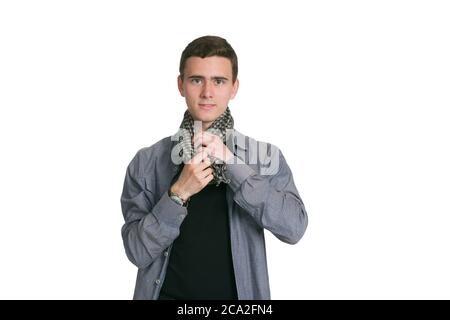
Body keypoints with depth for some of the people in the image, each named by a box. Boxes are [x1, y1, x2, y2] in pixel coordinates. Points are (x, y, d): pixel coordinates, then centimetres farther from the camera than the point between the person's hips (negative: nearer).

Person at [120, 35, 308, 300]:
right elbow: (137, 251, -8)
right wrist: (178, 193, -22)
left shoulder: (265, 155, -6)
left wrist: (232, 163, -22)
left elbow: (294, 227, -17)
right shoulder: (146, 162, -6)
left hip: (239, 294, 1)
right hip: (169, 293, 0)